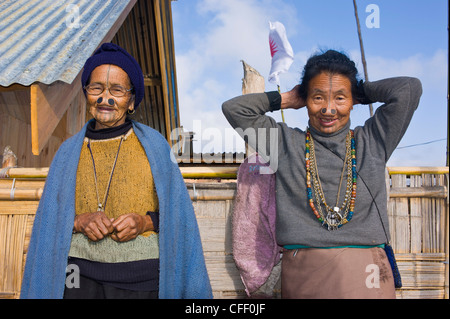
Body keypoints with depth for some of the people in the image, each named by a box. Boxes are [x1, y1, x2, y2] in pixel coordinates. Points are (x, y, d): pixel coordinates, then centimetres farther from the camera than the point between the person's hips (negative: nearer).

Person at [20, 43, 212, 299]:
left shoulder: (154, 145, 2)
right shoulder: (69, 152, 7)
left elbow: (177, 209, 3)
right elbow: (49, 219, 8)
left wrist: (147, 222, -15)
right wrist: (79, 221, -11)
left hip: (143, 276, -1)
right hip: (81, 274, 2)